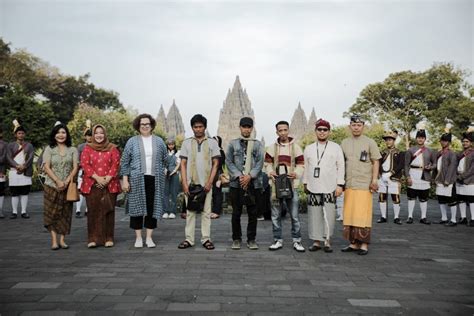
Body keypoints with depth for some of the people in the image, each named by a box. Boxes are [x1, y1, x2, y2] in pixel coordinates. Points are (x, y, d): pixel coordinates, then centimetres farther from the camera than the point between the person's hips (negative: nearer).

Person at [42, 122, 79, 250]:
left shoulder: (73, 150, 7)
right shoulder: (49, 149, 4)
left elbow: (75, 168, 0)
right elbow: (47, 167, -4)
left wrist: (67, 181, -13)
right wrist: (58, 181, -15)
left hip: (67, 186, 1)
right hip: (52, 186, -1)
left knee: (65, 213, 2)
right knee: (52, 212, -2)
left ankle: (62, 240, 8)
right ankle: (54, 240, 1)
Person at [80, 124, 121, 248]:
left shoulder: (112, 148, 9)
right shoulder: (87, 148, 9)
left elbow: (116, 164, 1)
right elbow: (85, 164, 0)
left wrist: (107, 178, -11)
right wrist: (97, 177, -12)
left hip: (109, 185, 0)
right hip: (92, 185, 0)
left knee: (108, 211, 1)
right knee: (93, 212, -1)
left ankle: (108, 238, 8)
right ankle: (92, 239, 6)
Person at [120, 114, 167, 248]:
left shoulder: (159, 141, 9)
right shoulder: (132, 141, 4)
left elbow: (164, 161, 15)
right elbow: (124, 162, 3)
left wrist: (160, 173, 8)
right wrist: (125, 180, -4)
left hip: (154, 180, 2)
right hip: (137, 180, -1)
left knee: (153, 207, 3)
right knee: (137, 206, 1)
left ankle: (149, 237, 12)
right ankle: (138, 237, 12)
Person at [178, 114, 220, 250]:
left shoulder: (212, 142, 6)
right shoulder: (186, 143, 8)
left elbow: (215, 163, 3)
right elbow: (183, 164, 5)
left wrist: (209, 182, -6)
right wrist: (184, 183, -4)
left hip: (206, 183, 0)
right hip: (190, 183, 1)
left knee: (206, 212, 2)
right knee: (190, 211, 4)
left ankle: (206, 239, 10)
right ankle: (189, 239, 10)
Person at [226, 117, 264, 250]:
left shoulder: (257, 144, 7)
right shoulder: (233, 143, 8)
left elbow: (260, 162, 0)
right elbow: (228, 161, 2)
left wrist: (250, 176, -13)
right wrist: (239, 176, -10)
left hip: (254, 183, 0)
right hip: (236, 183, 0)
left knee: (253, 213, 5)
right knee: (236, 212, 4)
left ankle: (252, 239, 16)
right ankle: (236, 239, 16)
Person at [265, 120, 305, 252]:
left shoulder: (296, 147, 4)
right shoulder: (272, 148, 9)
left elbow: (301, 165, 4)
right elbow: (268, 164, 11)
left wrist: (296, 173, -17)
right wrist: (270, 172, -11)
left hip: (291, 185, -2)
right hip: (276, 185, 2)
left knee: (295, 215, -1)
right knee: (275, 215, 6)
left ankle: (297, 241, 11)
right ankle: (278, 240, 18)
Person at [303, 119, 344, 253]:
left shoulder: (336, 148, 6)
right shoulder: (308, 149, 13)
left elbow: (341, 167, 2)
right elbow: (306, 167, 15)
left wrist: (340, 185, -4)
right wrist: (305, 183, 10)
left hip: (330, 188, -2)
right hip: (313, 188, 2)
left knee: (329, 215, -4)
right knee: (314, 215, 3)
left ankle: (327, 241, 7)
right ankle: (316, 242, 12)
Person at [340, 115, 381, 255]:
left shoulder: (369, 142, 3)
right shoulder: (344, 143, 13)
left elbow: (375, 162, 2)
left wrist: (374, 179, -7)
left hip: (364, 185, -4)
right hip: (349, 185, 4)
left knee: (362, 215, -6)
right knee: (349, 215, 5)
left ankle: (364, 244, 3)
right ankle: (353, 243, 15)